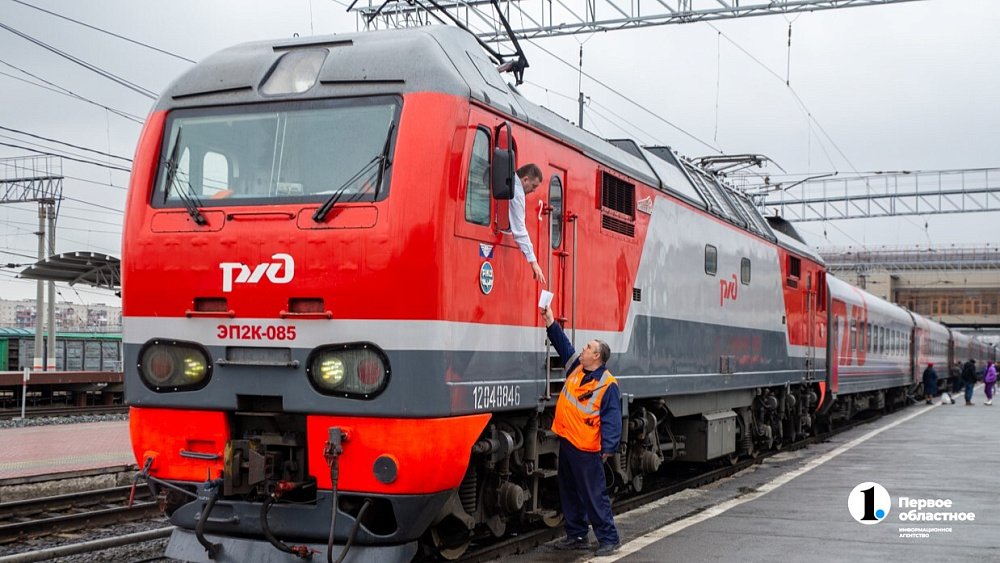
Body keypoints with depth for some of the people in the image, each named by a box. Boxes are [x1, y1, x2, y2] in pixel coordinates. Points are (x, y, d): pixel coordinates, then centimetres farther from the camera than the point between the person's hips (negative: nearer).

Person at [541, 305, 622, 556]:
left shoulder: (608, 384, -14)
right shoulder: (576, 368, 7)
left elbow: (611, 419, -18)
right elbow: (563, 344, 18)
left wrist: (608, 447, -24)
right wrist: (551, 323, 9)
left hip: (586, 448, -9)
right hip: (566, 441, 9)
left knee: (594, 495, -5)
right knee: (569, 493, 15)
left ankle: (609, 539, 4)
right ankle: (576, 536, 26)